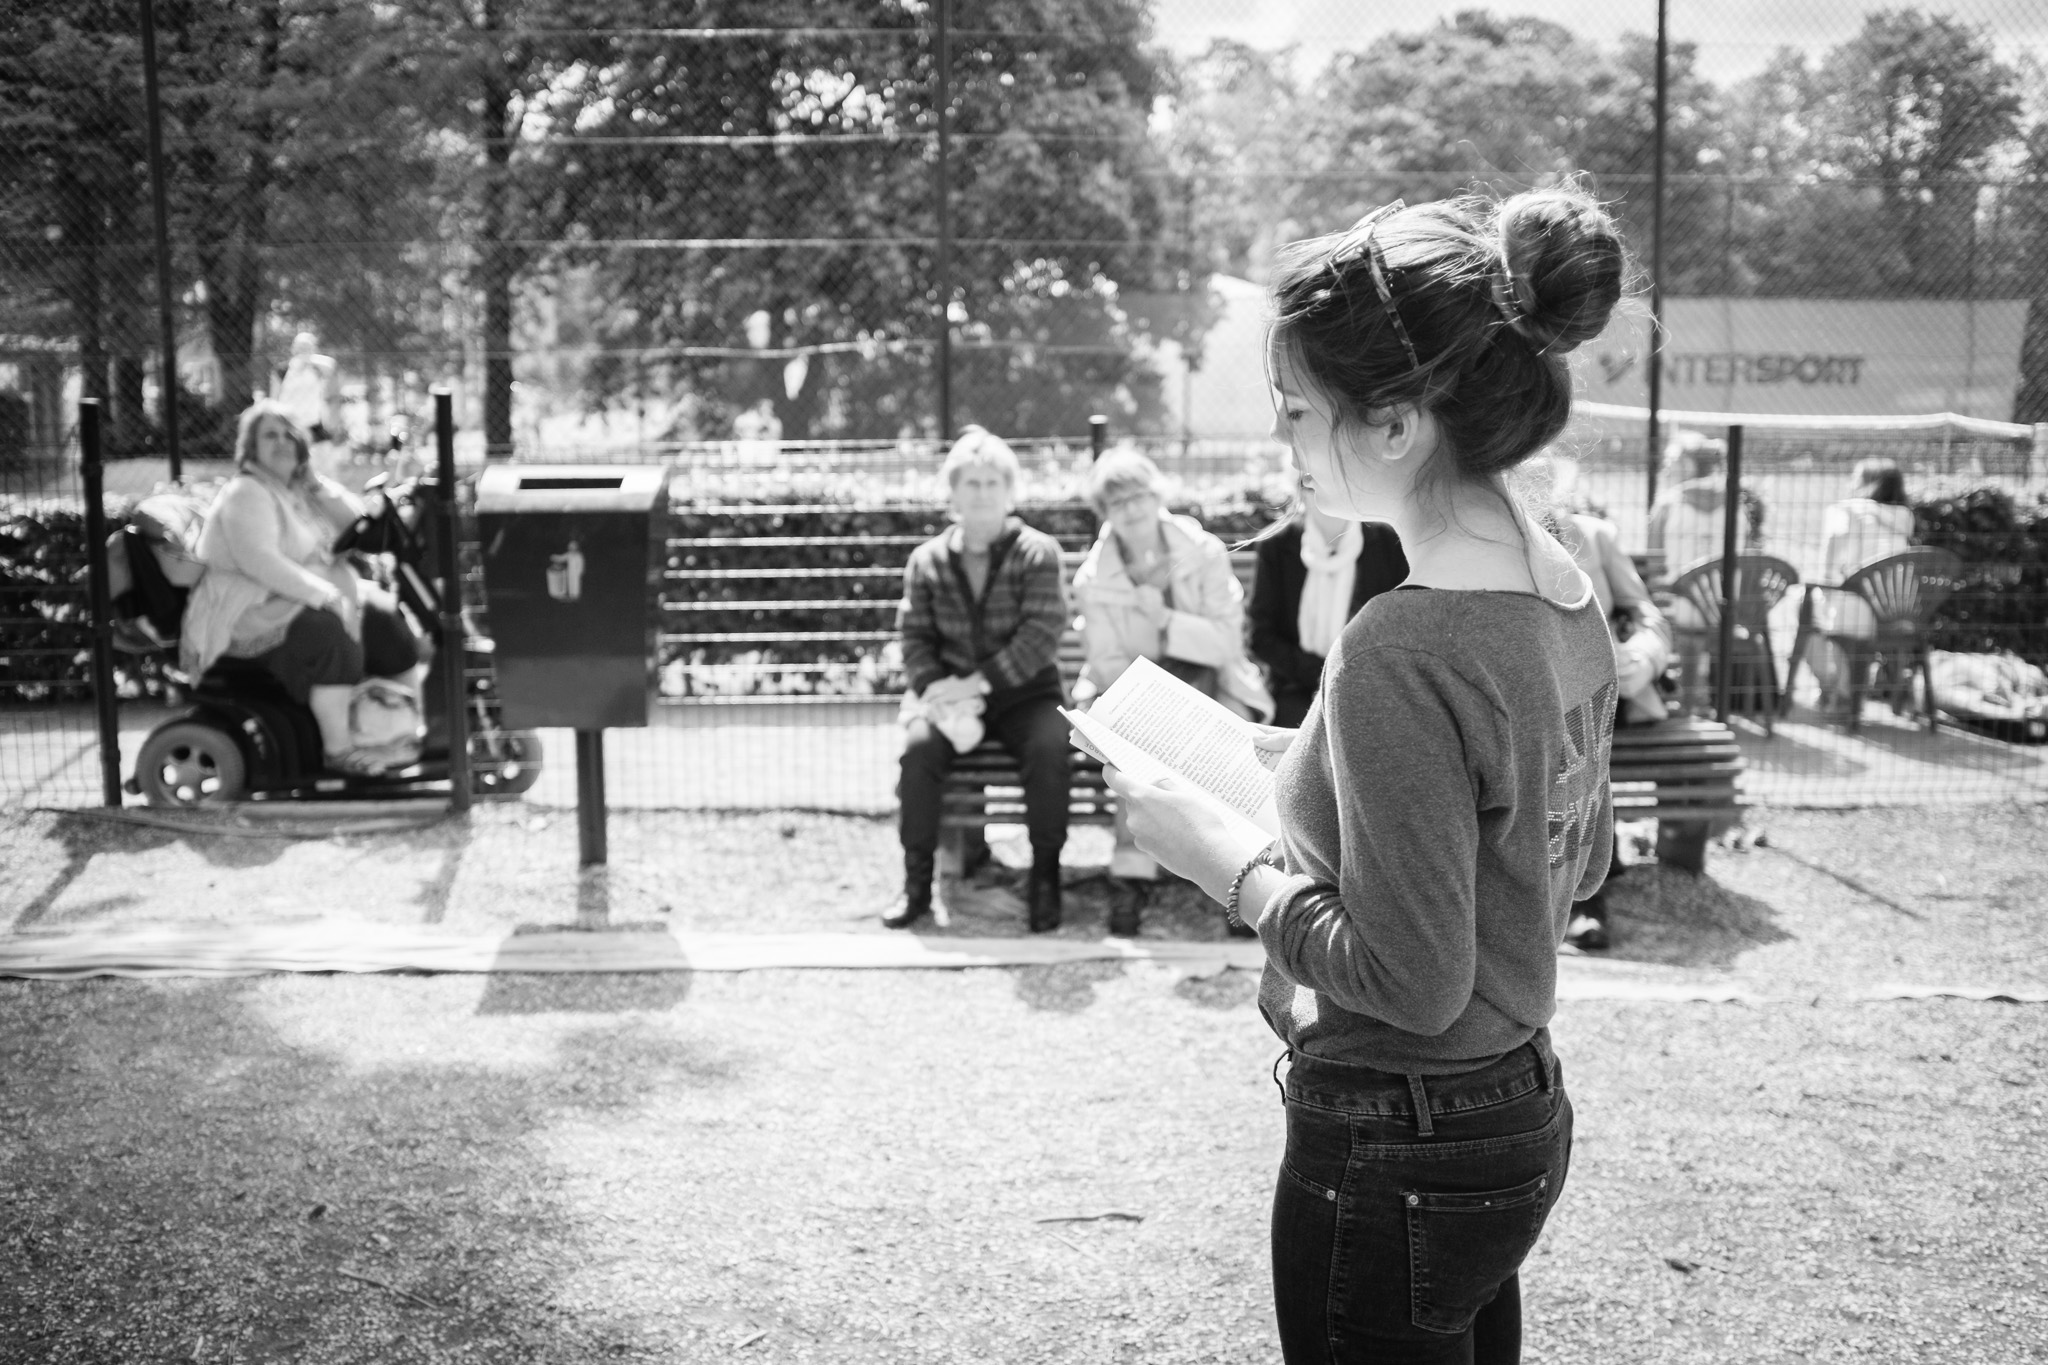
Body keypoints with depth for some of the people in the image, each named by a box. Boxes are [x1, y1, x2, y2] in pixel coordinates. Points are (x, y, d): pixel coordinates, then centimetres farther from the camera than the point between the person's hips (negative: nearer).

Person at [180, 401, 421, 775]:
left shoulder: (301, 490, 14)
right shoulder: (245, 495, -13)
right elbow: (258, 561, -27)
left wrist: (319, 487, -2)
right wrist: (323, 594, -30)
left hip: (312, 597, 9)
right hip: (252, 614, -9)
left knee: (389, 621, -1)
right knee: (330, 634, -35)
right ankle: (338, 750, -30)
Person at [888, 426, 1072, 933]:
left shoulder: (1037, 553, -3)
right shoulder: (927, 560, 6)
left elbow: (1042, 633, -13)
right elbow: (915, 636, 4)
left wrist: (979, 681, -22)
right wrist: (935, 687, -18)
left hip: (1025, 690, -2)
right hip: (952, 691, 2)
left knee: (1049, 748, -32)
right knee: (919, 747, -28)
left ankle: (1044, 877, -14)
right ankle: (916, 882, -15)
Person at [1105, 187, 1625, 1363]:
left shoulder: (1403, 650, -25)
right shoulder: (1566, 595, 2)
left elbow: (1410, 981, -24)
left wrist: (1232, 857, -12)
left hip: (1399, 1158, -9)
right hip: (1524, 1118, 9)